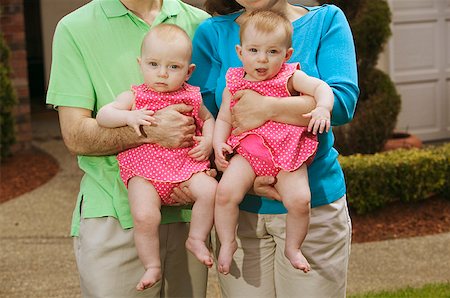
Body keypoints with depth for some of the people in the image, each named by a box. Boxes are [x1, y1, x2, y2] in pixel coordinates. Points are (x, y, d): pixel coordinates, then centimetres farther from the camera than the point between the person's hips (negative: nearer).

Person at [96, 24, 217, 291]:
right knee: (145, 216, -25)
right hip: (144, 171, -2)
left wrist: (208, 140, 4)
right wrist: (129, 117, -19)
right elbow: (103, 116, -1)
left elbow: (208, 118, 25)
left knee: (209, 189, -25)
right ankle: (153, 266, -3)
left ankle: (197, 239, 0)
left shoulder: (191, 97, 9)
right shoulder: (134, 97, 3)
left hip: (186, 166, 3)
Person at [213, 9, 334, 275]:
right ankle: (227, 243, 0)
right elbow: (224, 118, 13)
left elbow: (321, 87, -7)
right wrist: (219, 144, -5)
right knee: (226, 191, -23)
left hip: (287, 153, -1)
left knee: (299, 199, -22)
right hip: (248, 152, 1)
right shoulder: (234, 84, 8)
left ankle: (293, 247, 5)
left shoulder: (290, 77, 2)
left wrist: (322, 108, -28)